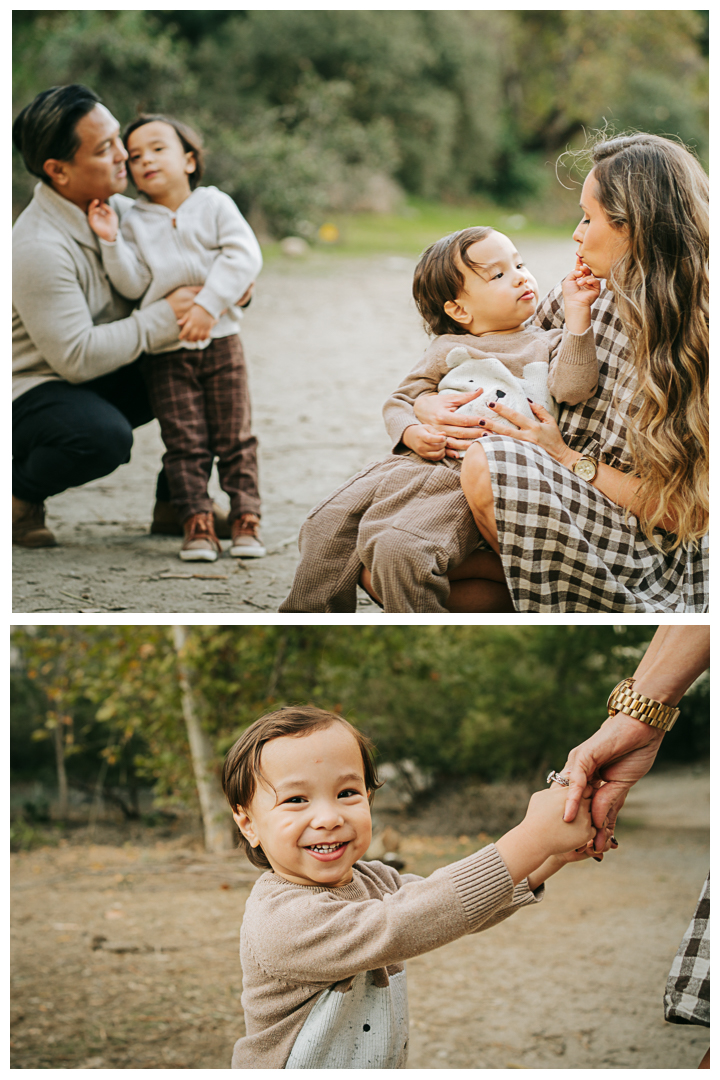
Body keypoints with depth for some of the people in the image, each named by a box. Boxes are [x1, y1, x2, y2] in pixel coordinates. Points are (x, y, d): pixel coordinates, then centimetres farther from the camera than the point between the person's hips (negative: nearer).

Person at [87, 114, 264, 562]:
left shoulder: (215, 205, 2)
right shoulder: (134, 221, 6)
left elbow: (244, 256, -10)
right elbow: (133, 285, -2)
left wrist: (208, 305, -19)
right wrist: (111, 242, -15)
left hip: (220, 339, -1)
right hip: (166, 350, 1)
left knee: (234, 436, 2)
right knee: (185, 441, -1)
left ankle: (246, 518, 8)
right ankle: (197, 524, 1)